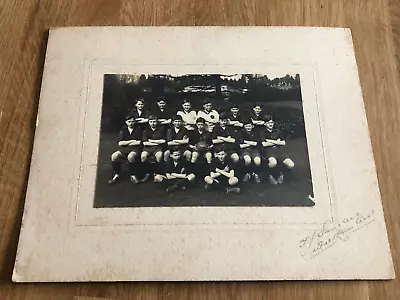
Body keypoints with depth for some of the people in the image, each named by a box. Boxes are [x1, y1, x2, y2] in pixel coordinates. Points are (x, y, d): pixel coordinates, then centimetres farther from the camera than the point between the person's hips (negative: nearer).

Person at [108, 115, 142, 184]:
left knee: (130, 156, -39)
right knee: (114, 156, -27)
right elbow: (120, 143, 3)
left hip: (134, 148, -3)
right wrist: (132, 141, -4)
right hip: (123, 149, 3)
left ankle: (132, 176, -19)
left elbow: (139, 142, -5)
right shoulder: (123, 130, 14)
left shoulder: (138, 129, 6)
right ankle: (116, 175, -9)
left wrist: (125, 143, -3)